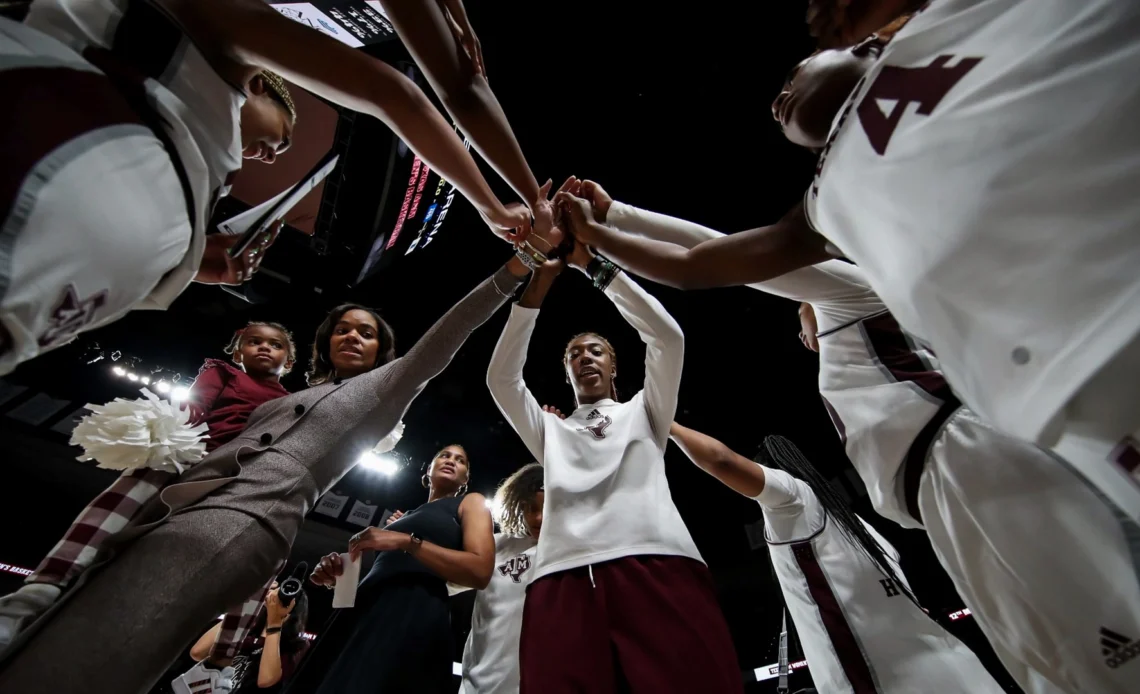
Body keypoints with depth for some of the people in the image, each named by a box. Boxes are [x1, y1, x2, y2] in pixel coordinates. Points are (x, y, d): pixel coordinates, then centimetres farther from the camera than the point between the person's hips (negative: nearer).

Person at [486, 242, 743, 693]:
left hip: (659, 567, -1)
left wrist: (594, 266, 14)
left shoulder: (642, 413, 27)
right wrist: (537, 285, 13)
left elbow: (667, 336, 14)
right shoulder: (550, 431, 31)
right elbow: (500, 377, 18)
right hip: (562, 579, 2)